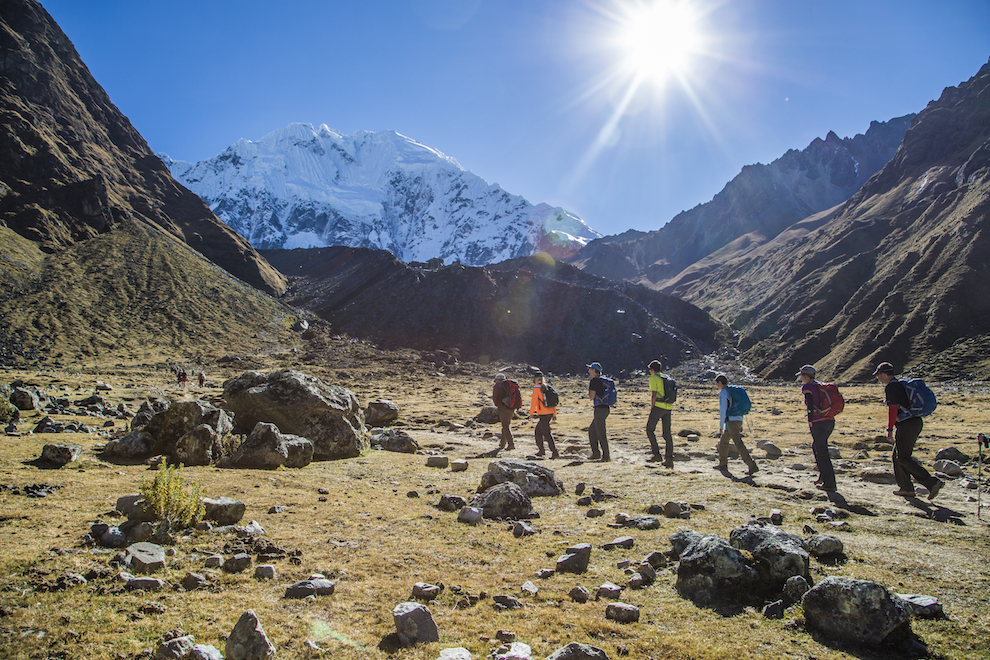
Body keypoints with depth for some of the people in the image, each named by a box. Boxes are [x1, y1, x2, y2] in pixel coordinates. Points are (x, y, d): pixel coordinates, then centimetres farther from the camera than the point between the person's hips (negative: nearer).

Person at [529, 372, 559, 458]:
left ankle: (555, 453, -12)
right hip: (550, 413, 8)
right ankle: (541, 450, 24)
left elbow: (534, 401, -11)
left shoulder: (537, 387, -8)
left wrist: (531, 413, -1)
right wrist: (554, 413, 20)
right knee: (538, 430, 21)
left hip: (543, 414, -8)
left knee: (547, 433, -6)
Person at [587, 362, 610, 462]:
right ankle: (596, 453, 17)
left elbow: (592, 397, -14)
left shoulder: (594, 380, -11)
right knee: (592, 430, 17)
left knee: (600, 433, -6)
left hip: (600, 408, -10)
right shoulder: (602, 380, 17)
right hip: (605, 408, 10)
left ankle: (606, 456, -4)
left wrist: (589, 390, 1)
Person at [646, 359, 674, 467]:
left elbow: (653, 395, -12)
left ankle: (656, 454, -2)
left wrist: (652, 408, -6)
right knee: (667, 433, 5)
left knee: (650, 430, 5)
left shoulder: (653, 378, -4)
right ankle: (669, 459, 1)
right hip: (668, 407, 7)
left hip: (658, 406, -7)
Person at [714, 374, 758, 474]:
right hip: (738, 420, 9)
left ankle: (752, 466, -17)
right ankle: (723, 464, 26)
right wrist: (741, 425, 23)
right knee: (723, 441, 20)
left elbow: (723, 411, -14)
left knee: (738, 444, -11)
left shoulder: (723, 393, -8)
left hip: (731, 421, -9)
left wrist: (721, 427, -11)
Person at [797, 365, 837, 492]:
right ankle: (824, 476, 27)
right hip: (830, 420, 8)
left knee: (821, 452, -3)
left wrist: (810, 421, -11)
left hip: (819, 422, -8)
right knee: (816, 447, 24)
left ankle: (829, 484, -2)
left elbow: (810, 404, -17)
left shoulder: (806, 387, -5)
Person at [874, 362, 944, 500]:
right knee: (897, 456, 16)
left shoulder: (890, 387, -11)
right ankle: (906, 488, 17)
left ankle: (932, 482, -13)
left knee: (903, 458, -5)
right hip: (917, 422, 10)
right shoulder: (902, 385, 18)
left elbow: (893, 409, -19)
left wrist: (890, 429, -18)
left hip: (906, 425, -10)